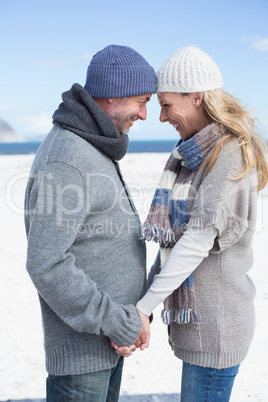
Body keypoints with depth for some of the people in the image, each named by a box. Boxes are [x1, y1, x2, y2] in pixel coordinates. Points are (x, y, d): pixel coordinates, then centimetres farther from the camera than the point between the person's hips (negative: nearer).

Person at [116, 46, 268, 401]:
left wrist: (145, 307, -22)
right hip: (195, 316, 9)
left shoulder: (233, 155, -18)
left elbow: (199, 240, -24)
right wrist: (149, 290, 10)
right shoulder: (194, 152, 10)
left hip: (215, 325, -8)